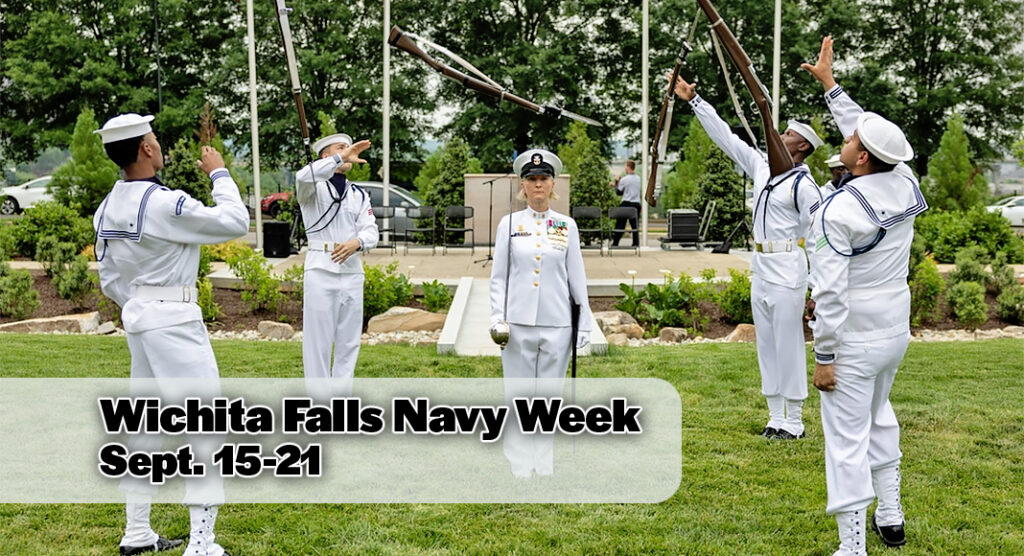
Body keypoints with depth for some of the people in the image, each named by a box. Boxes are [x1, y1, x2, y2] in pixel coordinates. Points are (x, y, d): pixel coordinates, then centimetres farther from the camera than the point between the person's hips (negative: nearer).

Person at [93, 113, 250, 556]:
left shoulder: (107, 209, 7)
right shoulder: (164, 203, -19)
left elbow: (110, 281, 13)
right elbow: (235, 222, -10)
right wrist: (219, 173, 1)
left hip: (136, 318, 9)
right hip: (174, 321, -9)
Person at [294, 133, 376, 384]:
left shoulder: (358, 194, 14)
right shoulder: (315, 187, 0)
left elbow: (371, 231, 2)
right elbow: (303, 177, -26)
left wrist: (356, 243, -21)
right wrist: (341, 158, -32)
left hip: (352, 270, 5)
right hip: (321, 269, -5)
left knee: (349, 340, 9)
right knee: (318, 338, -2)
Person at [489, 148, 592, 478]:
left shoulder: (567, 226, 6)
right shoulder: (510, 224, 5)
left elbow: (577, 277, 7)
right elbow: (498, 276, 6)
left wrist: (585, 323, 5)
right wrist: (497, 318, -3)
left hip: (556, 324, 0)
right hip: (518, 324, 0)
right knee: (517, 395, 2)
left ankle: (545, 468, 15)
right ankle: (520, 467, 9)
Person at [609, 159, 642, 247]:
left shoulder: (624, 179, -11)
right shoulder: (638, 178, 7)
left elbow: (618, 192, -2)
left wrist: (616, 182, 12)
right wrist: (617, 184, 21)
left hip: (626, 204, -5)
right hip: (636, 204, 5)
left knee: (620, 224, 1)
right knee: (635, 225, 8)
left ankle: (615, 243, 1)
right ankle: (636, 243, 5)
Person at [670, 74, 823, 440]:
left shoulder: (803, 185, -12)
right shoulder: (762, 166, 9)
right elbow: (725, 137, 13)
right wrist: (694, 100, 11)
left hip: (787, 269, -8)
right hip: (760, 268, 8)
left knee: (788, 345, -4)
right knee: (766, 345, 11)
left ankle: (794, 423, 4)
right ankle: (776, 418, 19)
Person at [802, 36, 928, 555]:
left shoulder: (838, 211, -22)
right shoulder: (904, 183, -3)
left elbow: (830, 292, -23)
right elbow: (868, 132, 16)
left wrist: (824, 357, -15)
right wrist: (829, 84, 24)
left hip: (854, 341, -8)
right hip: (896, 331, 8)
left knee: (847, 437, -3)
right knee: (880, 416, 26)